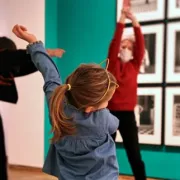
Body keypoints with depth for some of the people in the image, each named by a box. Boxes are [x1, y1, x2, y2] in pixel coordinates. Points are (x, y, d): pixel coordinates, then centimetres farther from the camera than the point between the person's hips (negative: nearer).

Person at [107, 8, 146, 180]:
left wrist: (135, 22, -16)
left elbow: (140, 46, -7)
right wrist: (121, 21, -17)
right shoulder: (113, 64, 3)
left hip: (128, 114, 1)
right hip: (110, 113, -1)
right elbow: (114, 44, -10)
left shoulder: (134, 65, 6)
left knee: (135, 156, 1)